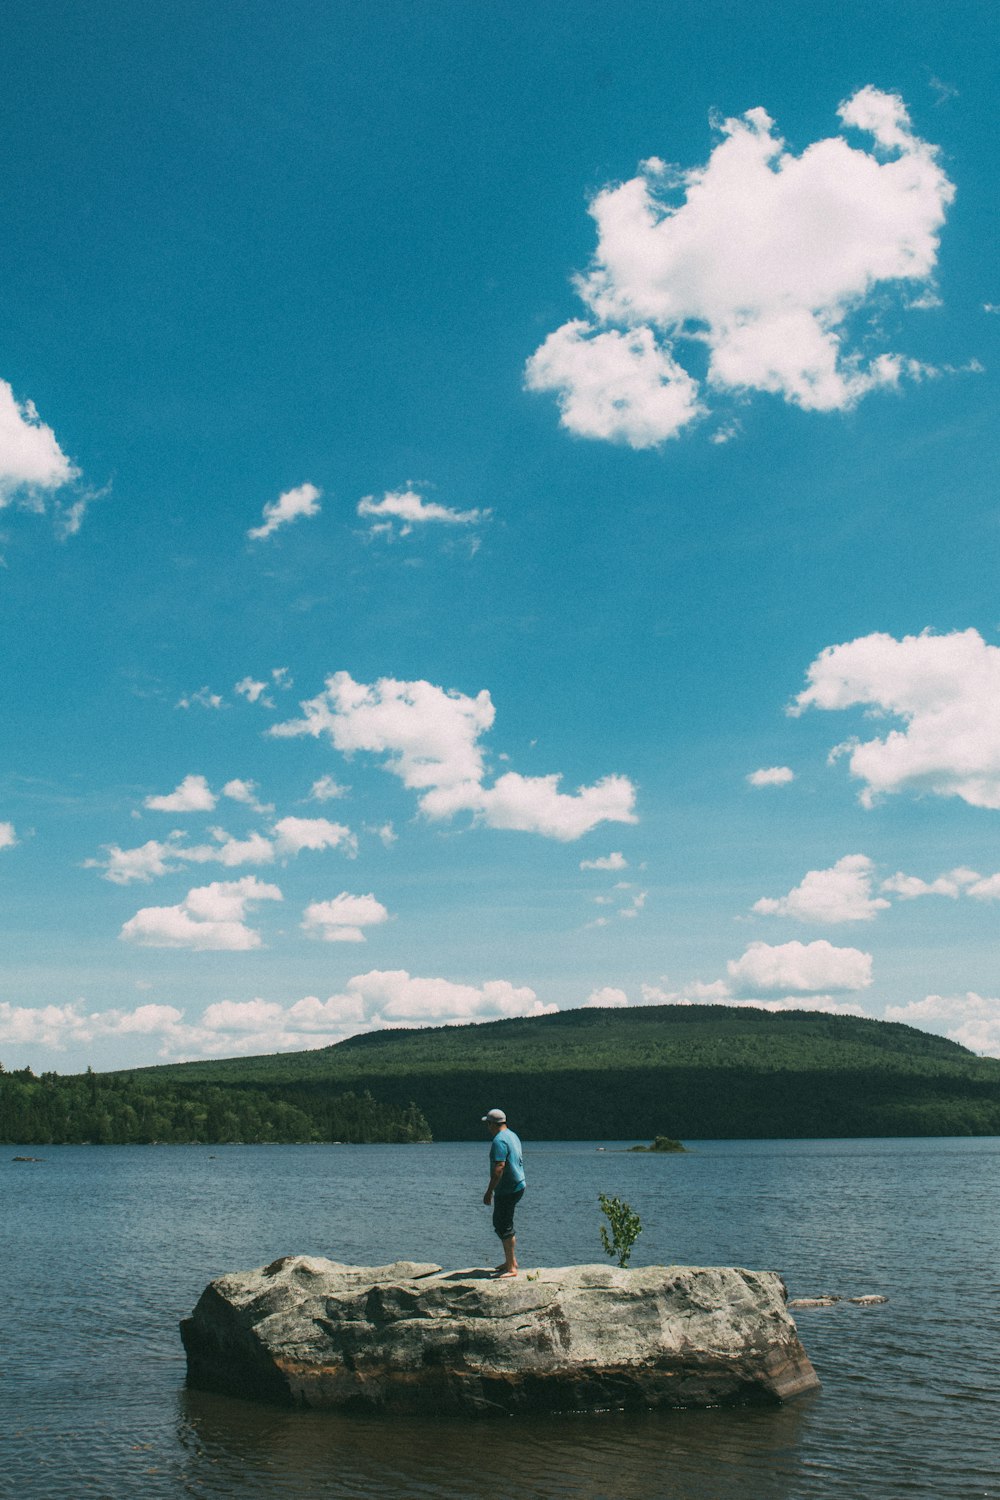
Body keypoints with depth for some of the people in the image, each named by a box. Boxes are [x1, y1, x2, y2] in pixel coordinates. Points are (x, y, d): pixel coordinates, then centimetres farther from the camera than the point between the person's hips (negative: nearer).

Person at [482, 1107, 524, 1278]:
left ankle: (511, 1268, -2)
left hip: (507, 1190, -10)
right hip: (518, 1186, 10)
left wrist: (490, 1191, -22)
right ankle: (511, 1261, 26)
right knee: (499, 1222, 20)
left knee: (505, 1227, -5)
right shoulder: (512, 1136, 14)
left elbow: (499, 1167, -24)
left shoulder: (499, 1140, -18)